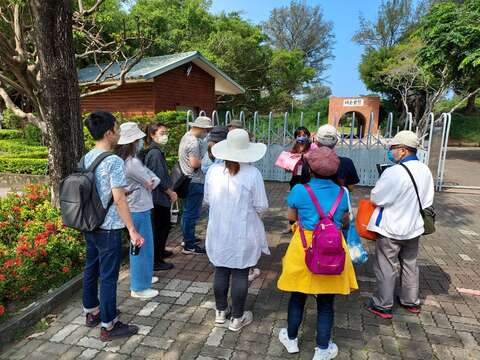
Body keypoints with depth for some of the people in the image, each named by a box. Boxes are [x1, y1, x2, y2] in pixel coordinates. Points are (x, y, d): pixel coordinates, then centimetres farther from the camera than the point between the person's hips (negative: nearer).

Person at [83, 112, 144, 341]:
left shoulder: (86, 158, 6)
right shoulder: (114, 161, -20)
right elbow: (119, 199, -23)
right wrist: (132, 230, -19)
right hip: (109, 229, -8)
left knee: (91, 270, 21)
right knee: (108, 277, 3)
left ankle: (91, 312, 40)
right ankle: (108, 326, 17)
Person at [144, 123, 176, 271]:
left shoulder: (155, 151, 12)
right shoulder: (155, 153, -19)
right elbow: (159, 178, -22)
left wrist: (170, 190, 14)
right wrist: (171, 192, -12)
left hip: (158, 196, 10)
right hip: (160, 196, -10)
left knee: (165, 225, 22)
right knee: (160, 227, 0)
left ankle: (160, 251, 39)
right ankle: (156, 261, 11)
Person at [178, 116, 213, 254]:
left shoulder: (186, 136, 13)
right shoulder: (194, 142, -19)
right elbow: (194, 163, -26)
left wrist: (202, 158, 10)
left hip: (188, 180, 11)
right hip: (195, 182, -11)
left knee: (187, 212, 19)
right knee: (192, 214, -3)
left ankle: (188, 237, 33)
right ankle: (189, 245, 5)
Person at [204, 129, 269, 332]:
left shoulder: (213, 171, -8)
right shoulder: (252, 174, -17)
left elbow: (207, 200, 4)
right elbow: (261, 207, -10)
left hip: (218, 232, 3)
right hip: (242, 233, -3)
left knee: (220, 271, 17)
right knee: (240, 274, 10)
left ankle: (221, 312, 34)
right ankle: (237, 318, 25)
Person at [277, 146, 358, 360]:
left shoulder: (299, 190, -12)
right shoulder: (341, 193, -3)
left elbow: (291, 217, 2)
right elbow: (343, 221, 9)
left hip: (305, 248, -1)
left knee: (298, 297, 17)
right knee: (326, 303, 14)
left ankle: (291, 339, 36)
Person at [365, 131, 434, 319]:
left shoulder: (394, 172, -26)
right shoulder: (425, 170, -2)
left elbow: (376, 198, -19)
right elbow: (428, 201, 6)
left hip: (391, 229, -7)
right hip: (413, 227, 7)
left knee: (386, 267, 7)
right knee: (410, 265, 22)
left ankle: (382, 305, 20)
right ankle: (411, 301, 37)